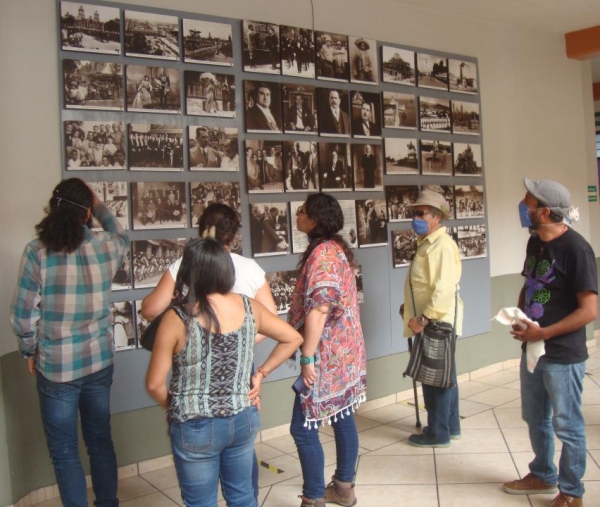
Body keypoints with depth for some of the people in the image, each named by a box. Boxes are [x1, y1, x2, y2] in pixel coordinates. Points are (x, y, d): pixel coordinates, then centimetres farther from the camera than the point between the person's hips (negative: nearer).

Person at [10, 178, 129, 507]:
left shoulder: (37, 252, -15)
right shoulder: (105, 247, -7)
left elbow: (23, 314, -11)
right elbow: (122, 236, 19)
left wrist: (30, 351, 5)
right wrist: (99, 205, 26)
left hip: (56, 367, -3)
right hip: (99, 361, 3)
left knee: (64, 450, 12)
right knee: (100, 439, 19)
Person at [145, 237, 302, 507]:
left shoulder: (177, 318, -19)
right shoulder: (249, 307, -7)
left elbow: (154, 384, -14)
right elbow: (293, 338, 5)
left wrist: (174, 407, 5)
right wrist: (260, 373, 7)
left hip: (196, 428, -3)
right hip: (243, 421, 4)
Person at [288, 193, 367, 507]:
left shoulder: (321, 253, -19)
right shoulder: (337, 248, 11)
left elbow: (318, 309, -26)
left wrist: (307, 357, -22)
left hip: (327, 355, -10)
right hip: (344, 350, 10)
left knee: (303, 428, -2)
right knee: (343, 418, 17)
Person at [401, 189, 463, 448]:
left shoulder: (441, 244, -18)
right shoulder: (428, 243, 15)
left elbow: (445, 289, -26)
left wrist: (424, 318, -25)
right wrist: (411, 307, 14)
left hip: (436, 323, -10)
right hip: (431, 321, 10)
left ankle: (438, 433, 11)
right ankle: (450, 426, 30)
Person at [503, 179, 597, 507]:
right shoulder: (534, 242, 4)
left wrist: (543, 333, -21)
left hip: (563, 355, -8)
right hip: (532, 348, 8)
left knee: (567, 426, 8)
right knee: (535, 419, 20)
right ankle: (543, 476, 41)